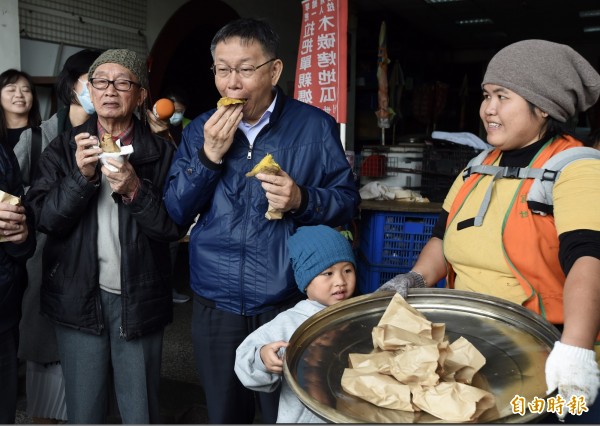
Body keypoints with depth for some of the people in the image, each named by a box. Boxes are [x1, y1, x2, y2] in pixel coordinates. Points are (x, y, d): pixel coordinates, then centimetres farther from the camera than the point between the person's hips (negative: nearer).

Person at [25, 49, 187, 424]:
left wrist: (135, 191, -22)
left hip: (139, 298, -1)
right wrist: (82, 177, -19)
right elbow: (44, 219, -5)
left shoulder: (161, 152, -2)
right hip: (79, 297, 2)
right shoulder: (64, 149, 2)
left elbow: (175, 228, -7)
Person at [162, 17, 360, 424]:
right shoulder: (199, 130, 3)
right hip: (215, 306, 3)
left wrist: (302, 200, -21)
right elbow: (177, 212, 0)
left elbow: (348, 201, -1)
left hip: (289, 303, -2)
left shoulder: (315, 126, -5)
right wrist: (209, 155, -14)